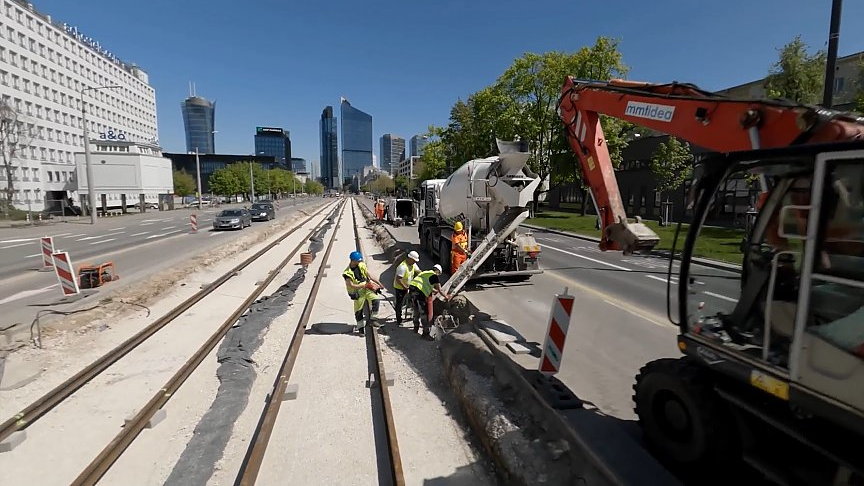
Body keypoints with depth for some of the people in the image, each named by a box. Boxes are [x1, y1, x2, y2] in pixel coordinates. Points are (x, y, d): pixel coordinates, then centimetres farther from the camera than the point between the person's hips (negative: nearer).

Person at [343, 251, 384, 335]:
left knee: (375, 300, -18)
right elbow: (352, 286, -19)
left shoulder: (361, 265, 0)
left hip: (366, 288, 4)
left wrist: (379, 283, 4)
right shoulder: (347, 273, -15)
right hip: (358, 292, -4)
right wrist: (364, 285, -22)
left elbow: (369, 276, 8)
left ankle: (372, 320, -2)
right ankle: (360, 328, 21)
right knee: (358, 310, 4)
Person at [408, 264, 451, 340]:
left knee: (416, 311, 27)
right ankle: (425, 334, 9)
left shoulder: (425, 273, 25)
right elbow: (440, 291, 4)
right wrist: (446, 296, 21)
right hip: (420, 293, -8)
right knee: (425, 314, 2)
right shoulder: (435, 276, 2)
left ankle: (416, 328, 43)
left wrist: (436, 291, 52)